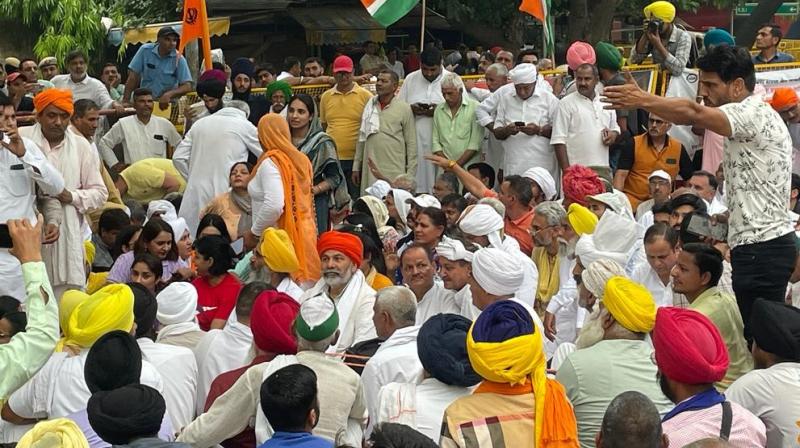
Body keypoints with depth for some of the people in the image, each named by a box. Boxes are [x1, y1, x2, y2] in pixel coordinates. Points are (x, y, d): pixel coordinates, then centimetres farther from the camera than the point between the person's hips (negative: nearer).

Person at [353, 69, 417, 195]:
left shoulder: (404, 108, -2)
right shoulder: (369, 105, 11)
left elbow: (411, 143, -1)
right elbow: (362, 137, 16)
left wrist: (410, 174, -4)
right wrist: (356, 166, 14)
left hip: (395, 172, -4)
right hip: (370, 169, 4)